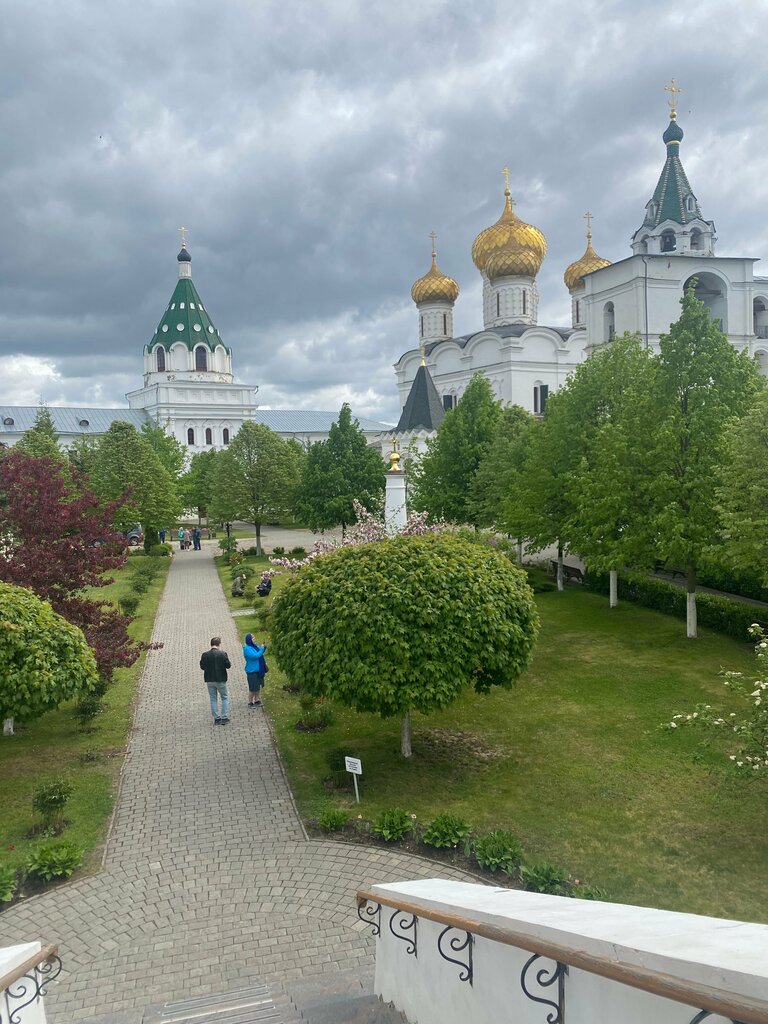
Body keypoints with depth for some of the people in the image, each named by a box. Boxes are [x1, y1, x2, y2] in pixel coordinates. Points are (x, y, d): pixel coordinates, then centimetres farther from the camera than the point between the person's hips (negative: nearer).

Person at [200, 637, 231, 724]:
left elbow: (202, 667, 1)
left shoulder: (205, 655, -6)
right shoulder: (222, 654, -13)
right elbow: (228, 665, -9)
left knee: (213, 699, 12)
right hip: (220, 680, -2)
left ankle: (217, 718, 13)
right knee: (225, 698, 13)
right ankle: (224, 717, 8)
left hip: (209, 680, 2)